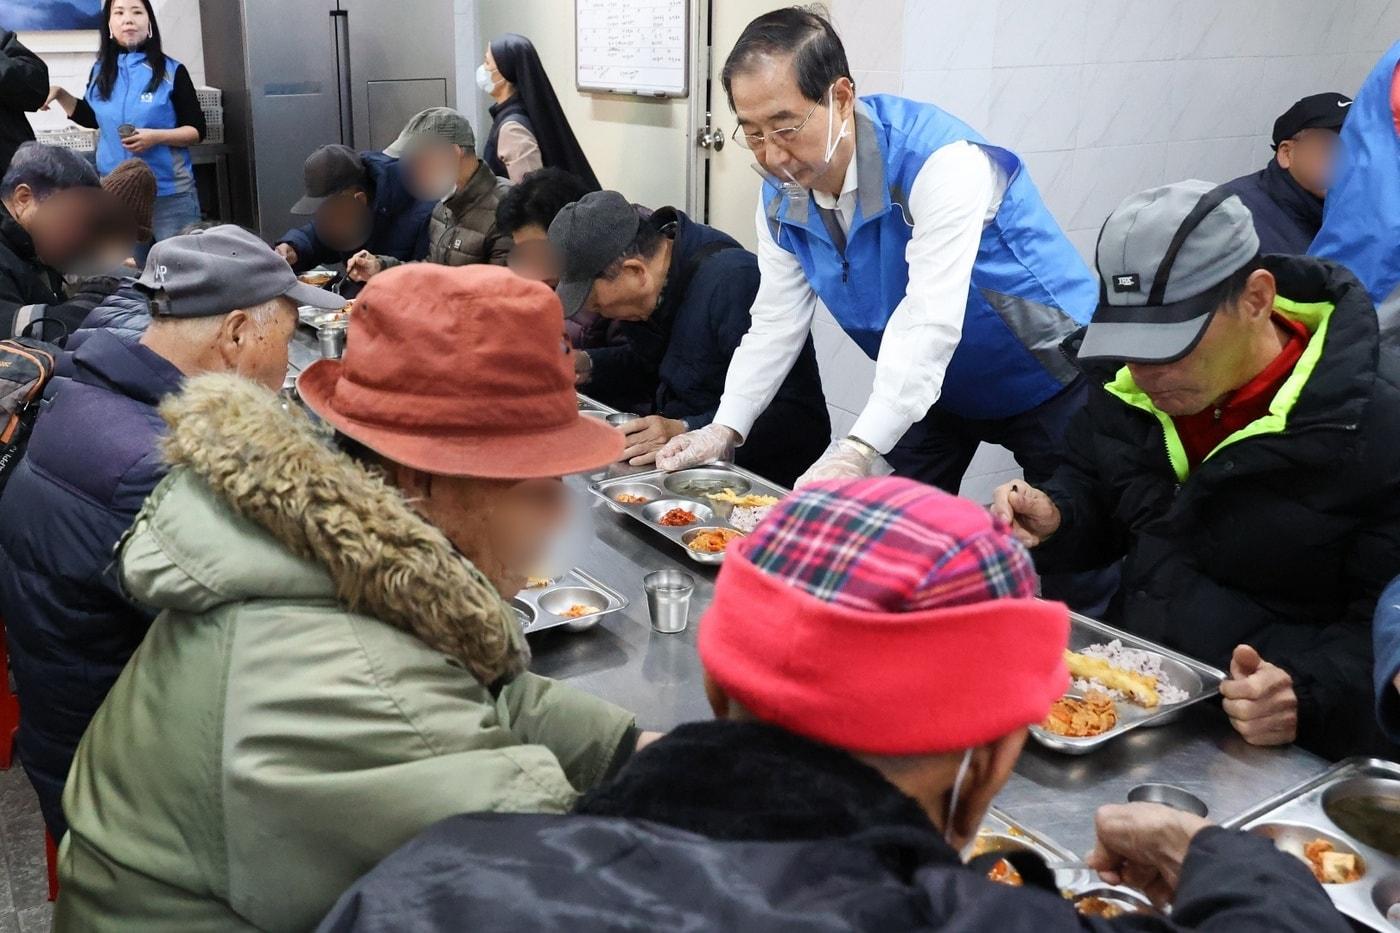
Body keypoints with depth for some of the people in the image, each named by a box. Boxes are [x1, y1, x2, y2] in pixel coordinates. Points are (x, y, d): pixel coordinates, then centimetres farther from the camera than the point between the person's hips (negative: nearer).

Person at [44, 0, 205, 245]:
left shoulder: (172, 71, -6)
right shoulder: (100, 71, 6)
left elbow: (196, 130, -5)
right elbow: (92, 118, 22)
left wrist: (157, 137, -20)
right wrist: (59, 94, 7)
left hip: (169, 193, -4)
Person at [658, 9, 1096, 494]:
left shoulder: (940, 160, -32)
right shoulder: (781, 197, -10)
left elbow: (930, 323, -41)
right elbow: (776, 324, -6)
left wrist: (857, 452, -49)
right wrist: (725, 429, -18)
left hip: (1045, 377, -5)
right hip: (936, 391, 6)